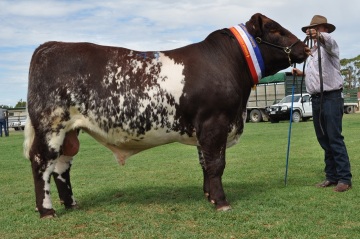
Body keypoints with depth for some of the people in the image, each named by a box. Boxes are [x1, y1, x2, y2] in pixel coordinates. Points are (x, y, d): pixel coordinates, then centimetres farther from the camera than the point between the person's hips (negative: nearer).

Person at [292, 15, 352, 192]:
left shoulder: (329, 45, -3)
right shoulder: (311, 52, 20)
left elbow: (328, 40, -29)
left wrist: (318, 36, -51)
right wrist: (302, 73, 11)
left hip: (331, 97, -8)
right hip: (316, 99, 8)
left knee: (335, 138, -11)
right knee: (323, 139, 8)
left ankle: (344, 178, -7)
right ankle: (332, 176, 15)